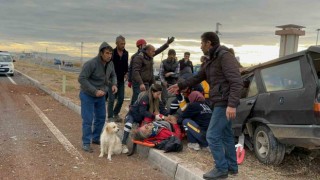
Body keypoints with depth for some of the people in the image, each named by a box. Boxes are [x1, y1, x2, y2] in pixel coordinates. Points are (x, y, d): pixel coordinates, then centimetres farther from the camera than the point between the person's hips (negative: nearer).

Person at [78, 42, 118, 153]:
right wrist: (94, 91, -28)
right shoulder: (91, 64, -24)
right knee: (88, 120, -3)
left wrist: (114, 84, -8)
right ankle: (86, 143, 9)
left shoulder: (110, 64, -3)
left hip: (101, 95, 7)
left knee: (101, 118, 13)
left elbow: (113, 75, 15)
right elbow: (81, 79, -25)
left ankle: (96, 138, 31)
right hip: (88, 95, -7)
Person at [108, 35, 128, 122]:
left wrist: (126, 73, 3)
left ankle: (116, 114, 26)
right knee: (111, 99, -3)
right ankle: (110, 117, 7)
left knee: (121, 99, 8)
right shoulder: (112, 53, -10)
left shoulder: (126, 53, 6)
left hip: (121, 80, 5)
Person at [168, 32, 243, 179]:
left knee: (212, 136, -7)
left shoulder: (225, 56, -15)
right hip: (221, 103, 10)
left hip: (224, 103, -10)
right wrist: (180, 86, 25)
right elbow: (198, 78, 26)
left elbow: (236, 82, -22)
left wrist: (232, 105, -29)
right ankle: (232, 166, 27)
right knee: (226, 135, 16)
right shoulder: (211, 60, 16)